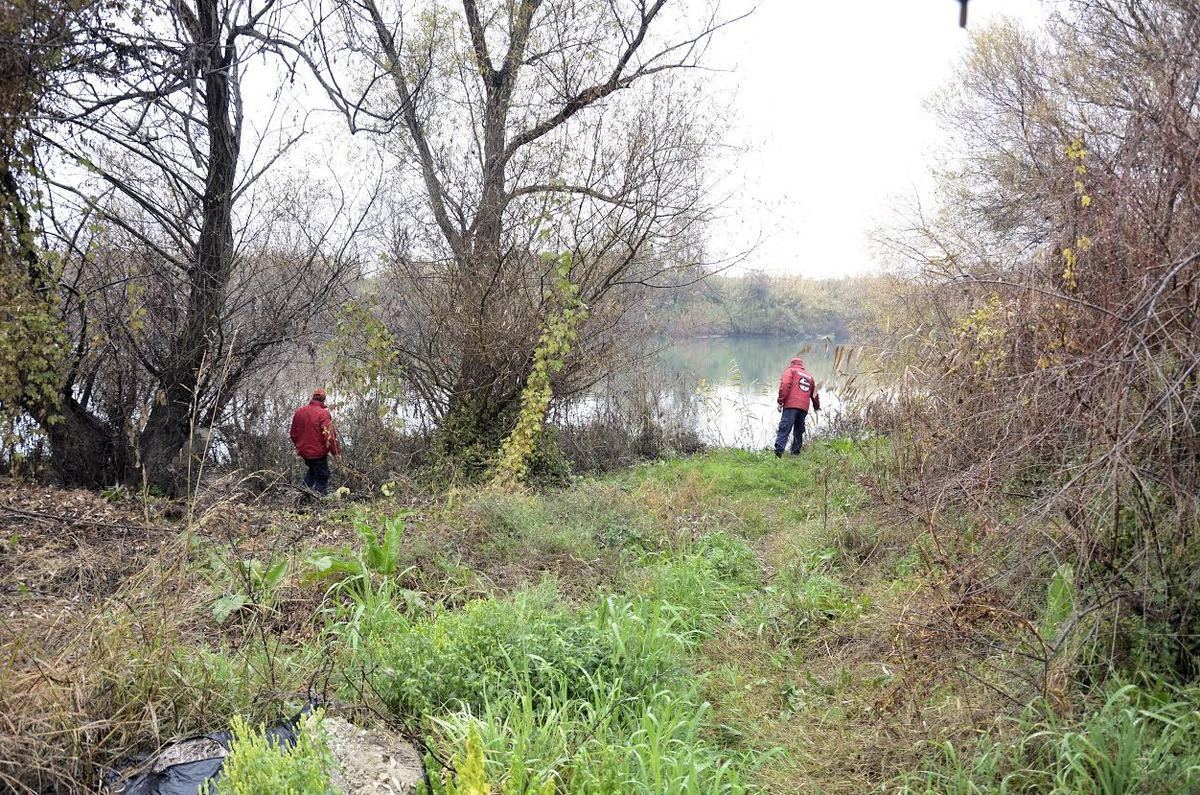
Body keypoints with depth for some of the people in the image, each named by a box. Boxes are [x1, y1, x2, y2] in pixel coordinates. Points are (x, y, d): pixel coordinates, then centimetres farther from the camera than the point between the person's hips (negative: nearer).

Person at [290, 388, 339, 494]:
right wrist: (336, 452, -12)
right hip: (318, 453, -6)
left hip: (303, 451, 6)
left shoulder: (299, 411, 1)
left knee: (312, 470, 29)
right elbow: (329, 436, -21)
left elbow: (293, 433, 11)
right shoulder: (324, 414, -18)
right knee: (322, 477, 7)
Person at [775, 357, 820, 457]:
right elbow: (814, 394, 35)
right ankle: (795, 453, 10)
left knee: (784, 429, -14)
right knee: (798, 432, 15)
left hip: (791, 405, -5)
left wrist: (780, 401, -8)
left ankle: (778, 451, -28)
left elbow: (785, 385, -6)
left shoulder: (790, 371, 13)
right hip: (804, 408, 5)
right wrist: (816, 406, 52)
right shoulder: (809, 376, 28)